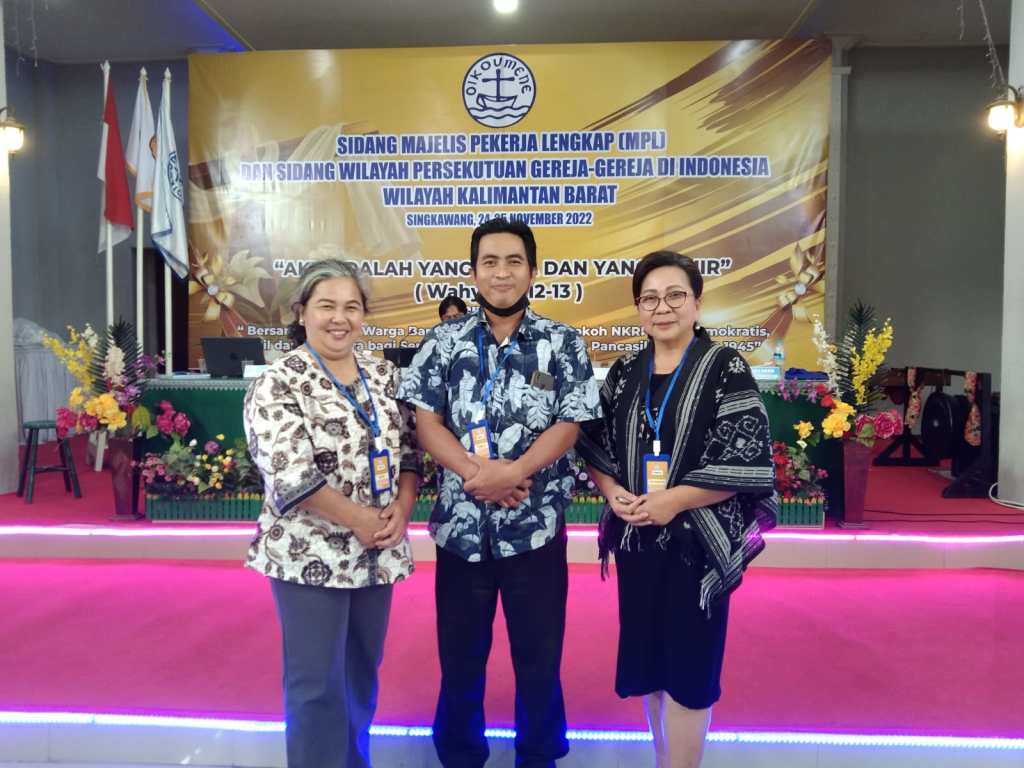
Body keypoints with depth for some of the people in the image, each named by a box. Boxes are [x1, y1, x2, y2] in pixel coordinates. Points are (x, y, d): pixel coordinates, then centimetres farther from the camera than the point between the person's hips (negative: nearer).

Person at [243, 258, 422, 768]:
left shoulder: (384, 375, 6)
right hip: (311, 554, -5)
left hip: (377, 553, 6)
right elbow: (291, 477, -20)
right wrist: (362, 520, -18)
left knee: (362, 672, 19)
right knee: (317, 682, 4)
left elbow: (408, 450, 8)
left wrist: (400, 511, -8)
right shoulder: (277, 385, -12)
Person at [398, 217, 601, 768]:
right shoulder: (444, 341, 2)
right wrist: (476, 471, -18)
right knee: (459, 652, 15)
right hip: (460, 522, 1)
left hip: (537, 525, -1)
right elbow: (425, 421, -3)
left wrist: (511, 472, -21)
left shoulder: (562, 343, -1)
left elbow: (568, 426, -6)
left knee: (539, 652, 12)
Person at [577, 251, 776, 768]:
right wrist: (612, 491, -9)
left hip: (697, 542, -4)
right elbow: (594, 445, 9)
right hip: (637, 539, 5)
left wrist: (674, 500, -19)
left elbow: (747, 460, -14)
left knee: (689, 666, 5)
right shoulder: (624, 372, 6)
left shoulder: (725, 368, -8)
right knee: (648, 659, 15)